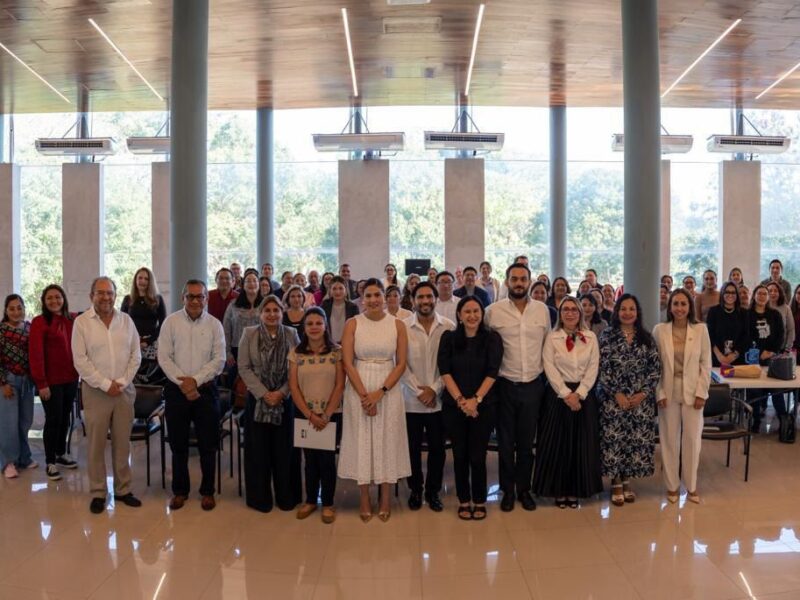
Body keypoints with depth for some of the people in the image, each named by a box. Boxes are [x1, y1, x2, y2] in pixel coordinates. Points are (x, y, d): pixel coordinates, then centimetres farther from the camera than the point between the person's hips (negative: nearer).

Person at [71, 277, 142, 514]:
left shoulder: (126, 320, 5)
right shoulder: (82, 322, -4)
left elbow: (136, 355, 5)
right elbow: (80, 361, -8)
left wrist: (122, 382, -6)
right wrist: (105, 384, -12)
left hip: (124, 390, 3)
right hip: (95, 390, -2)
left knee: (122, 442, 9)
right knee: (96, 444, 4)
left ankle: (123, 489, 20)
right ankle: (97, 493, 16)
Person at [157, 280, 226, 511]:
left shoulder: (214, 325, 1)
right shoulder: (171, 322, 0)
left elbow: (219, 359, -4)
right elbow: (164, 357, -4)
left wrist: (195, 380, -14)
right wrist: (182, 382, -12)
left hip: (206, 390, 0)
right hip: (176, 389, 0)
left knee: (208, 444, 5)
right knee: (178, 444, 9)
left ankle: (207, 491, 20)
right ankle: (180, 490, 24)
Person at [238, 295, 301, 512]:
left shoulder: (291, 335, 2)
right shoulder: (249, 334, 0)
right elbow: (244, 368, -3)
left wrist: (281, 392, -11)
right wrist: (263, 393, -11)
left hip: (285, 399, 1)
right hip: (257, 398, 0)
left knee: (285, 448, 5)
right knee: (258, 449, 5)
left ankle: (286, 497, 19)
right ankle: (260, 498, 19)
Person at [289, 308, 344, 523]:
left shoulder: (336, 351, -4)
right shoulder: (296, 352, 0)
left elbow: (340, 385, -7)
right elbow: (293, 387, -2)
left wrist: (326, 415, -12)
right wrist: (309, 415, -10)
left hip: (331, 415, -1)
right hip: (304, 415, 2)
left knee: (327, 459, 2)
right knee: (310, 459, 9)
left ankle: (327, 503, 17)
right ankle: (310, 500, 26)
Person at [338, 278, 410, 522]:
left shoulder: (397, 325, 0)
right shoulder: (352, 324, -1)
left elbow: (401, 364, -2)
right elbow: (348, 363, -5)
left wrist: (380, 392, -13)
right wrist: (364, 395, -13)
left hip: (388, 389, 0)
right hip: (358, 389, 0)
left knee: (386, 440, 7)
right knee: (361, 439, 6)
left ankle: (385, 497, 23)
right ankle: (364, 498, 21)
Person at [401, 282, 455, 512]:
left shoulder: (449, 327, -3)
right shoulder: (403, 326, -6)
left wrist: (434, 389, -10)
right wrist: (418, 391, -10)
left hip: (439, 399, 1)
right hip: (411, 400, -1)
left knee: (437, 448, 10)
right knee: (413, 448, 11)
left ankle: (433, 491, 26)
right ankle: (415, 490, 29)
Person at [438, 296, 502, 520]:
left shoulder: (492, 339, -1)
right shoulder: (449, 338, 2)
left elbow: (492, 373, -6)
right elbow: (445, 371, -4)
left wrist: (476, 399, -15)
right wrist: (460, 400, -13)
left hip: (484, 406, -1)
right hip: (454, 406, 1)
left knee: (478, 456, 1)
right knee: (460, 455, 7)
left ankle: (479, 501, 19)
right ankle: (464, 501, 22)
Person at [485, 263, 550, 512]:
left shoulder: (542, 310, 2)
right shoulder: (493, 311, -5)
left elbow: (547, 344, 11)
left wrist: (544, 371, 11)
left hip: (533, 385, 2)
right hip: (505, 385, -2)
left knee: (527, 441, 11)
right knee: (506, 441, 8)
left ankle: (524, 489, 26)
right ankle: (507, 490, 22)